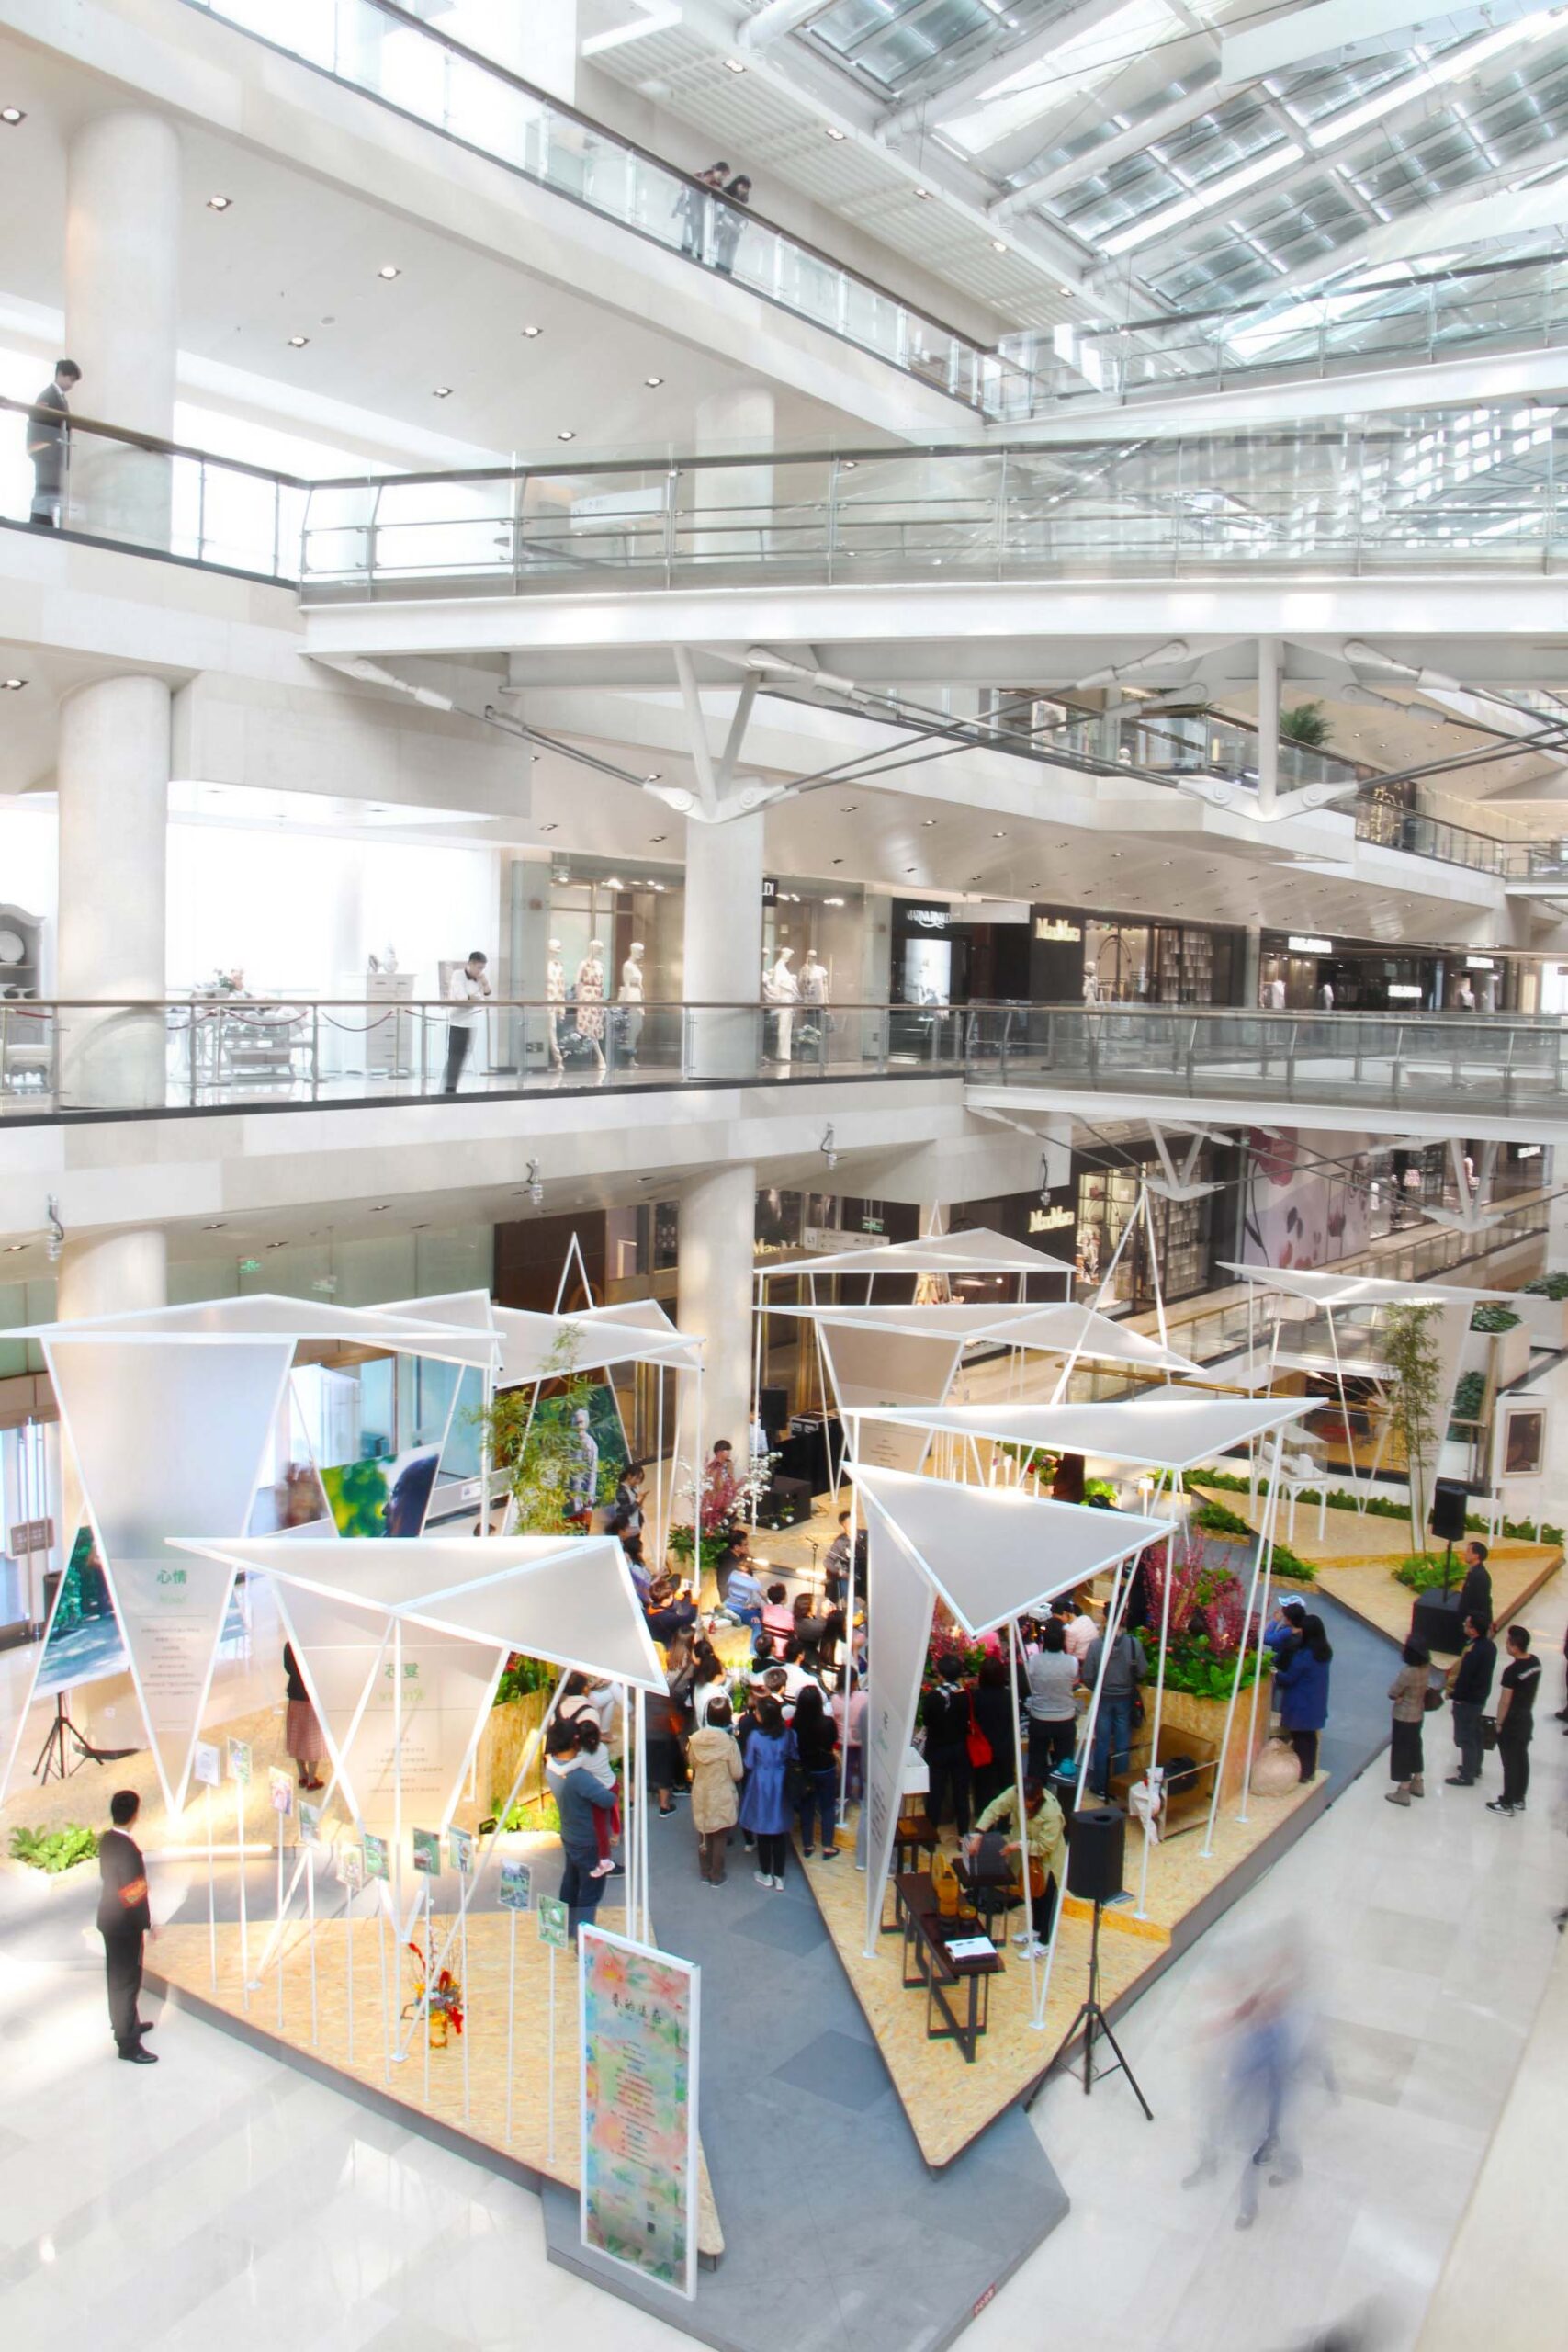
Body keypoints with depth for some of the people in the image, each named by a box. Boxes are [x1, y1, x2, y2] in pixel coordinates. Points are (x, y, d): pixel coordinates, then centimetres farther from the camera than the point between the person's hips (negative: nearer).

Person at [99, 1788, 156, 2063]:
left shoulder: (106, 1840, 0)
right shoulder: (127, 1848, -28)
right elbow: (136, 1893, -23)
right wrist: (148, 1923, -11)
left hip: (109, 1918, 9)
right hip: (125, 1923, -9)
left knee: (118, 1975, 23)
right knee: (127, 1980, 1)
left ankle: (126, 2024, 40)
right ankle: (127, 2043, 9)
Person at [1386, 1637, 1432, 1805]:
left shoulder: (1408, 1672, -31)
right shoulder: (1426, 1668, -7)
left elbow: (1392, 1692, -22)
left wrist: (1400, 1695, -3)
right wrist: (1410, 1694, -4)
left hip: (1404, 1716, -8)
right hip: (1418, 1713, 8)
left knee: (1402, 1751, 5)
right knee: (1414, 1747, 24)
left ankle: (1403, 1791, 14)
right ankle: (1417, 1783, 38)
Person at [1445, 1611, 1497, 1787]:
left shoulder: (1473, 1652, -31)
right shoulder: (1490, 1645, -3)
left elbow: (1464, 1678, -26)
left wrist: (1455, 1697, -14)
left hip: (1467, 1700, -9)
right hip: (1481, 1696, 9)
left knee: (1465, 1738, 5)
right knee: (1475, 1734, 24)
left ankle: (1467, 1776, 16)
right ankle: (1475, 1767, 39)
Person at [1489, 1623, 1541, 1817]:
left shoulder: (1512, 1671, -27)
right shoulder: (1535, 1661, -4)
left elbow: (1505, 1701, -20)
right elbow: (1534, 1689, 9)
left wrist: (1499, 1723, -8)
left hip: (1511, 1723, -7)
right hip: (1527, 1719, 7)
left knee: (1510, 1764, 5)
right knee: (1522, 1760, 18)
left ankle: (1507, 1804, 16)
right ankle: (1519, 1799, 31)